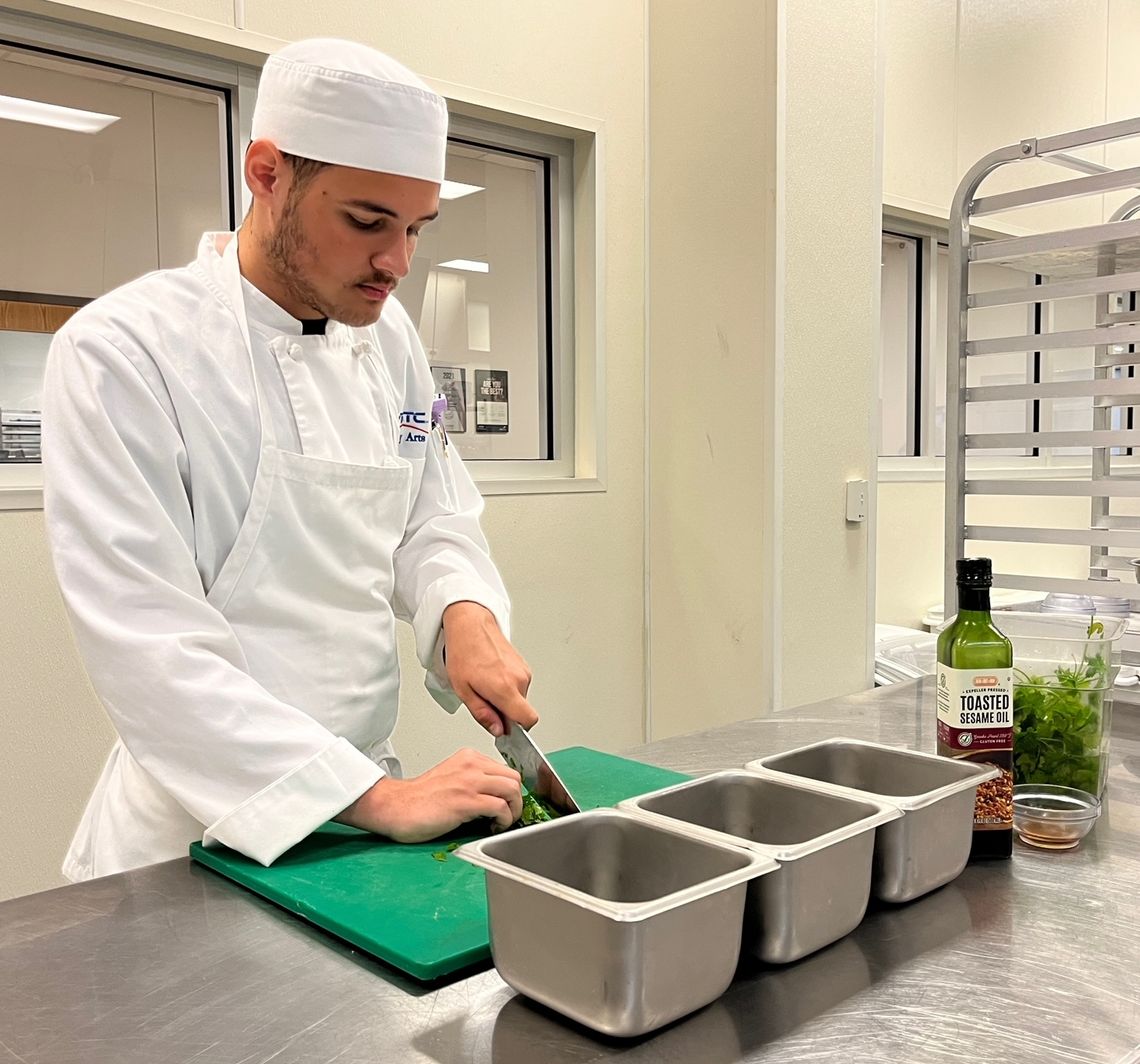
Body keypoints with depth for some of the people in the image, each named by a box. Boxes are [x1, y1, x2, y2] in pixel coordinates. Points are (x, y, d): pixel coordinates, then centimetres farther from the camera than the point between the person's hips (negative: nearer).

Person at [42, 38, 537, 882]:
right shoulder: (121, 352, -18)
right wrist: (375, 799, -26)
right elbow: (150, 638, -23)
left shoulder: (388, 335, 1)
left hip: (368, 788, 6)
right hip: (198, 828, -5)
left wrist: (466, 615, -14)